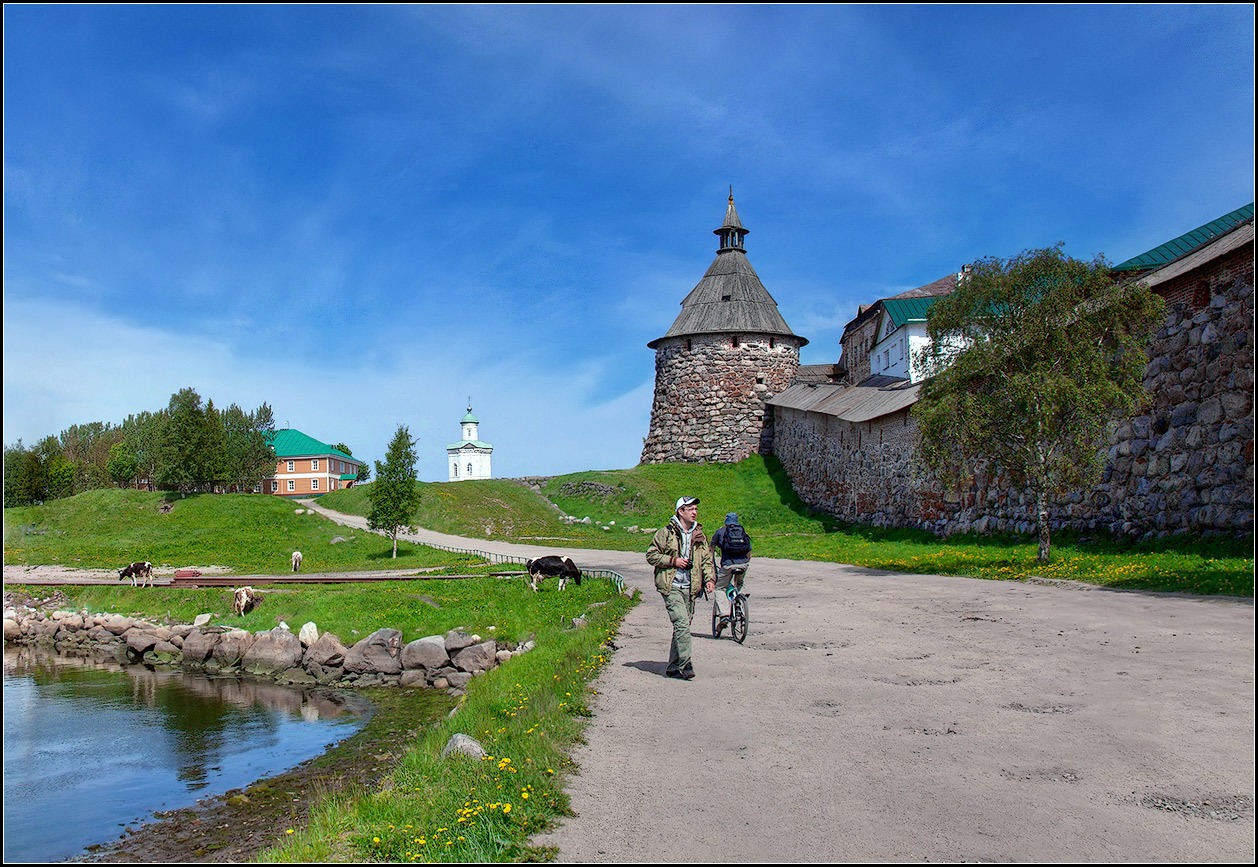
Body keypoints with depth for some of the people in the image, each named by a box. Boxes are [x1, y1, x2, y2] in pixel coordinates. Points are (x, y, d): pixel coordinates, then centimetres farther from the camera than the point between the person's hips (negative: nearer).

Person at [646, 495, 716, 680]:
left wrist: (709, 578, 0)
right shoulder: (666, 533, -2)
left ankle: (673, 667, 17)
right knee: (682, 623, -18)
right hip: (671, 586, -5)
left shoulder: (700, 536, 14)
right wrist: (673, 561, -10)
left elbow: (707, 559, 18)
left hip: (690, 588, 5)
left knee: (682, 626, 8)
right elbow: (651, 554, 0)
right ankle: (685, 664, -17)